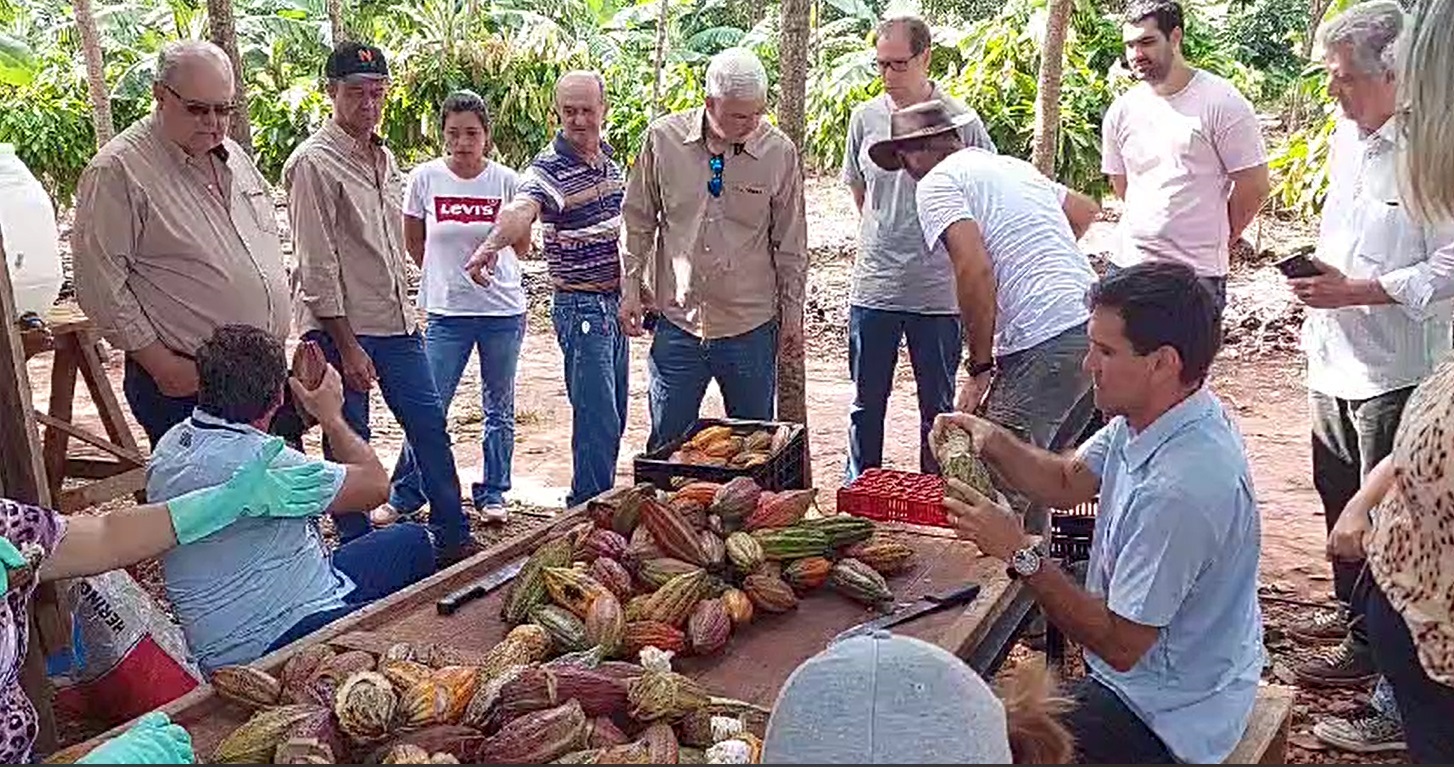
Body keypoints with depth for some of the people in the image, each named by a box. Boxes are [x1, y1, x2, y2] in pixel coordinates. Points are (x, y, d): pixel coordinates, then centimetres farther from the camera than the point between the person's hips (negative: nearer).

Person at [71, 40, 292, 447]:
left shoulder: (234, 155, 12)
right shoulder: (118, 170, -12)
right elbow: (100, 284, -15)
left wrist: (276, 350, 15)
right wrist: (161, 365, -15)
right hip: (185, 383, -7)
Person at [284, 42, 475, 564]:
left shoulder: (383, 158, 12)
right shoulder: (314, 163, -12)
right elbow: (318, 267, -16)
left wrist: (404, 311, 18)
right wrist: (347, 347, -18)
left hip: (396, 324, 8)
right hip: (343, 329, -8)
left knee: (430, 426, 11)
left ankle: (453, 540, 22)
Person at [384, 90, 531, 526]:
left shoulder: (506, 181, -4)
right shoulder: (425, 178, -3)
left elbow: (522, 248, 7)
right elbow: (413, 242, 10)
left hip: (504, 310, 1)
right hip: (447, 313, 0)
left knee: (499, 409, 11)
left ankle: (492, 495, 25)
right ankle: (403, 497, 16)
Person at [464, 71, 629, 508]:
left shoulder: (610, 160, 9)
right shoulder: (548, 169, -15)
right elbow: (521, 210, -37)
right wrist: (493, 244, -57)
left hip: (614, 303, 8)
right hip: (580, 306, -8)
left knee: (614, 416, 15)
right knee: (597, 418, -8)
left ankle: (601, 502, 29)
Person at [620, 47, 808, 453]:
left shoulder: (779, 151, -5)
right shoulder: (663, 138, -4)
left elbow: (790, 242, 3)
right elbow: (638, 221, 7)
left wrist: (792, 311, 6)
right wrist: (631, 287, 5)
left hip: (751, 327, 0)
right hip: (677, 320, 0)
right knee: (667, 444, 9)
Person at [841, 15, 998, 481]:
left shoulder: (961, 121, -7)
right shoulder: (865, 118, 3)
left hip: (939, 290, -2)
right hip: (873, 287, 3)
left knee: (938, 406, 11)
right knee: (867, 401, 13)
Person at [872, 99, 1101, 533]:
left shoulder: (937, 184, -1)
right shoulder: (1013, 166, 24)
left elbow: (974, 271, -15)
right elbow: (1085, 209, 39)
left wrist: (980, 368, -8)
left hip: (1045, 345, -9)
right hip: (1094, 324, 9)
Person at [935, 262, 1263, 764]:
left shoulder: (1181, 489, -35)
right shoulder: (1148, 414, -6)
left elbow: (1120, 645, -28)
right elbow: (1067, 483, 7)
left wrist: (1020, 553, -27)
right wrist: (993, 443, -11)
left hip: (1167, 717, -9)